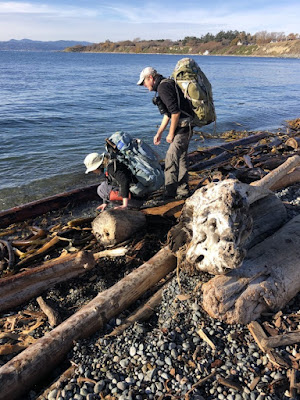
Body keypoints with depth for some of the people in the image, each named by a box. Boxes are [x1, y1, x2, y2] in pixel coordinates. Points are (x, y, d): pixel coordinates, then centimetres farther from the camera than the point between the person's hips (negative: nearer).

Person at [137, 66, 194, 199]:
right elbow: (168, 114, 23)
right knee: (181, 159, 14)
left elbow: (175, 112, -23)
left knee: (171, 159, -6)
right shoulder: (164, 86, 19)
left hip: (183, 127, -10)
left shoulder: (164, 87, -14)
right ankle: (183, 191, 23)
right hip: (185, 128, 10)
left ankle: (169, 193, 1)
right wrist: (159, 133, 22)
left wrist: (171, 134, -15)